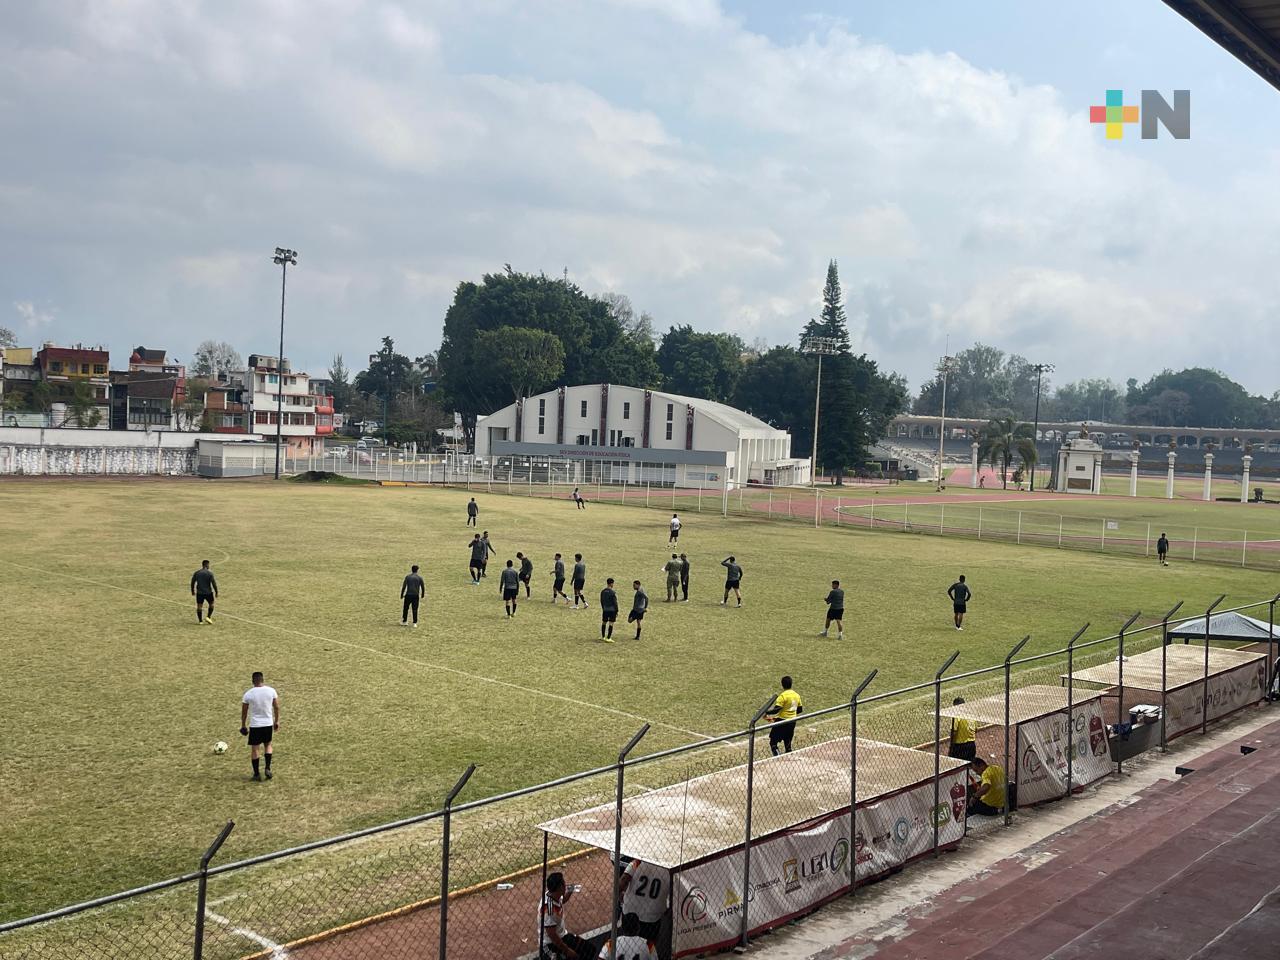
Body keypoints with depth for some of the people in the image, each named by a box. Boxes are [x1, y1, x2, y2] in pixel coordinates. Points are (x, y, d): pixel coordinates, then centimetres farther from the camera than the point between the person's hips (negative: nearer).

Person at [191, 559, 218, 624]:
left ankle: (200, 621, 8)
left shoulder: (196, 573, 2)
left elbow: (192, 582, 7)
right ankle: (208, 617, 5)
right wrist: (216, 592, -2)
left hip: (199, 592, 3)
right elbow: (213, 583, -12)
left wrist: (193, 591, 20)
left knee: (199, 606, 8)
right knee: (211, 604, 16)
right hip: (208, 592, -3)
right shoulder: (210, 573, -11)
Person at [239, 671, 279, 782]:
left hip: (254, 725, -2)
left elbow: (244, 711, 0)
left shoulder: (248, 694, -9)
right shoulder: (271, 691, -5)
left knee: (254, 748, 10)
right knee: (268, 745, 22)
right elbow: (277, 707, 2)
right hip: (268, 724, 2)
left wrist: (243, 725, 13)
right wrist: (276, 721, 14)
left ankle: (256, 774, 13)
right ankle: (268, 768, 9)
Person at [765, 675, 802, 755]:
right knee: (788, 744, 16)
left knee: (773, 742, 0)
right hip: (792, 721, 7)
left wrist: (767, 712, -9)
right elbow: (800, 710, 13)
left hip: (782, 722, -7)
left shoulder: (783, 696, -17)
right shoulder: (796, 695, 5)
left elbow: (776, 710, -22)